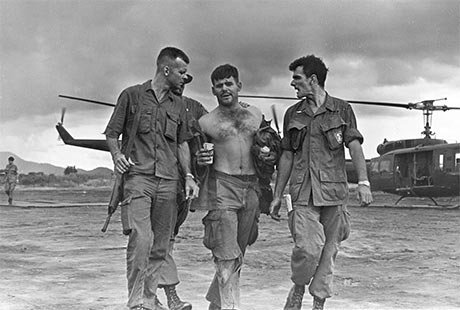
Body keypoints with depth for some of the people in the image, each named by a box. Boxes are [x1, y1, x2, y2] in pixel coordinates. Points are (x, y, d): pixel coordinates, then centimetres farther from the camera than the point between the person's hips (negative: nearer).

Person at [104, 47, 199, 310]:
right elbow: (111, 133, 8)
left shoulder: (178, 105, 18)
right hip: (138, 177, -5)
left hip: (168, 180, 5)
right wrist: (117, 154, -11)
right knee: (141, 238, -17)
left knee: (161, 244, 5)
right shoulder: (132, 95, 6)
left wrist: (188, 175, 8)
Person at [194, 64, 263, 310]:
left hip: (251, 188, 4)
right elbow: (192, 158, 9)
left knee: (237, 253, 11)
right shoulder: (206, 122, 4)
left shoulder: (256, 115, 12)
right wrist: (200, 160, -12)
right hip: (221, 187, -4)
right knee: (227, 255, -10)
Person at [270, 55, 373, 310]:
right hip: (303, 192, 0)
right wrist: (277, 196, 13)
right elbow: (287, 157, 15)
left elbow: (354, 146, -3)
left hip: (334, 191, 0)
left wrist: (363, 182, -17)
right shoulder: (293, 114, 13)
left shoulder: (341, 109, 6)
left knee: (329, 250, 4)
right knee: (308, 247, -15)